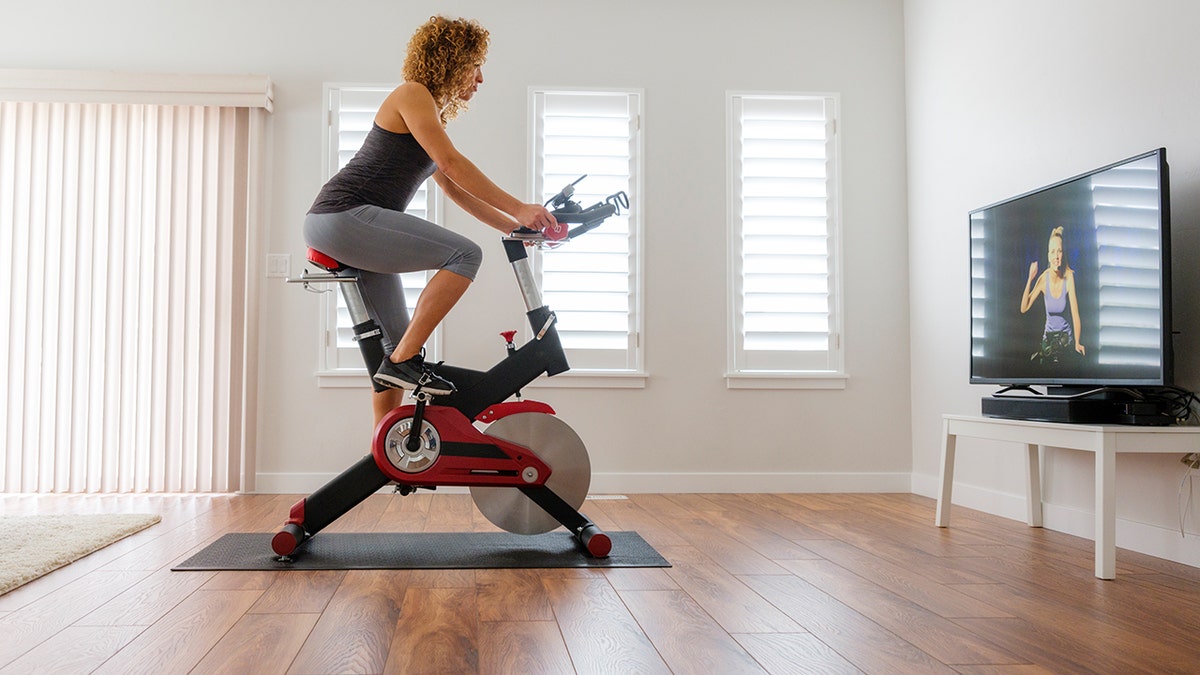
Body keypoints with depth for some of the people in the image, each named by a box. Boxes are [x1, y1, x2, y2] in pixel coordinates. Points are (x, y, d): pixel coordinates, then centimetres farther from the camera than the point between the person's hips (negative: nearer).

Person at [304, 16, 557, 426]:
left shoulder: (432, 114, 24)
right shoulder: (412, 94, -5)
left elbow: (454, 188, 23)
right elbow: (452, 164, -15)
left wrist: (514, 226, 16)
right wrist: (519, 209, -15)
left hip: (339, 224, 10)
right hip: (344, 217, -10)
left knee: (398, 341, 11)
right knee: (465, 253, -21)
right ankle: (403, 362, -18)